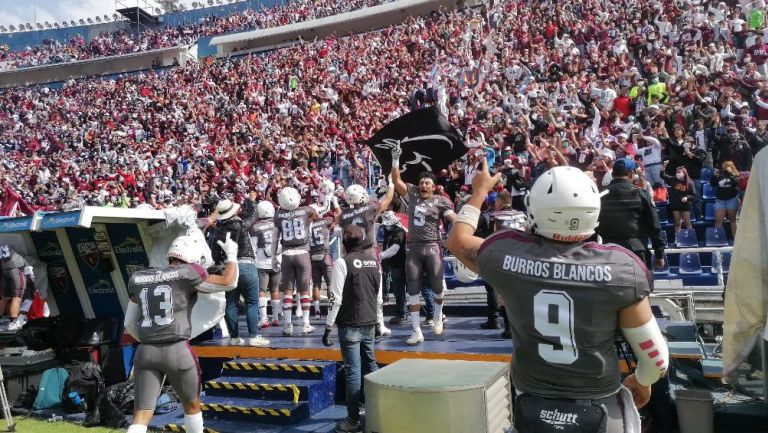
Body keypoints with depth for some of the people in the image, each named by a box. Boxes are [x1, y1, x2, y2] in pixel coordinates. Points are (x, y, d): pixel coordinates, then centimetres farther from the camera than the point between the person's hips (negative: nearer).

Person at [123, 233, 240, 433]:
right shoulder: (187, 274, -5)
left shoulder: (139, 279, 12)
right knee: (192, 404, 20)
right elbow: (228, 282, 1)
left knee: (141, 416, 4)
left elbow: (130, 324, 17)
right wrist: (231, 255, 17)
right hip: (177, 350, -4)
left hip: (146, 352, 4)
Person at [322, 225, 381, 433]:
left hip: (350, 324, -6)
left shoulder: (342, 262, -11)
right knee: (370, 366, 17)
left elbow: (336, 298, -14)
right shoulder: (374, 260, 7)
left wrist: (328, 327, -8)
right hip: (369, 323, 6)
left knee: (353, 370, -3)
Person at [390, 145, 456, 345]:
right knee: (413, 289, 3)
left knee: (437, 285, 1)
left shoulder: (440, 201, 0)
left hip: (432, 246, -3)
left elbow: (455, 219, -9)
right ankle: (417, 331, 10)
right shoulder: (412, 194, 8)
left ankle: (438, 316, 34)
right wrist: (396, 159, -2)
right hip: (413, 247, 3)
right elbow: (396, 180, 6)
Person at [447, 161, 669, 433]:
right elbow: (656, 358, -10)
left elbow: (457, 240, 8)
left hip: (532, 411, 2)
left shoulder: (506, 254, -14)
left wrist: (480, 191, 22)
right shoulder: (619, 267, -18)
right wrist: (642, 382, 13)